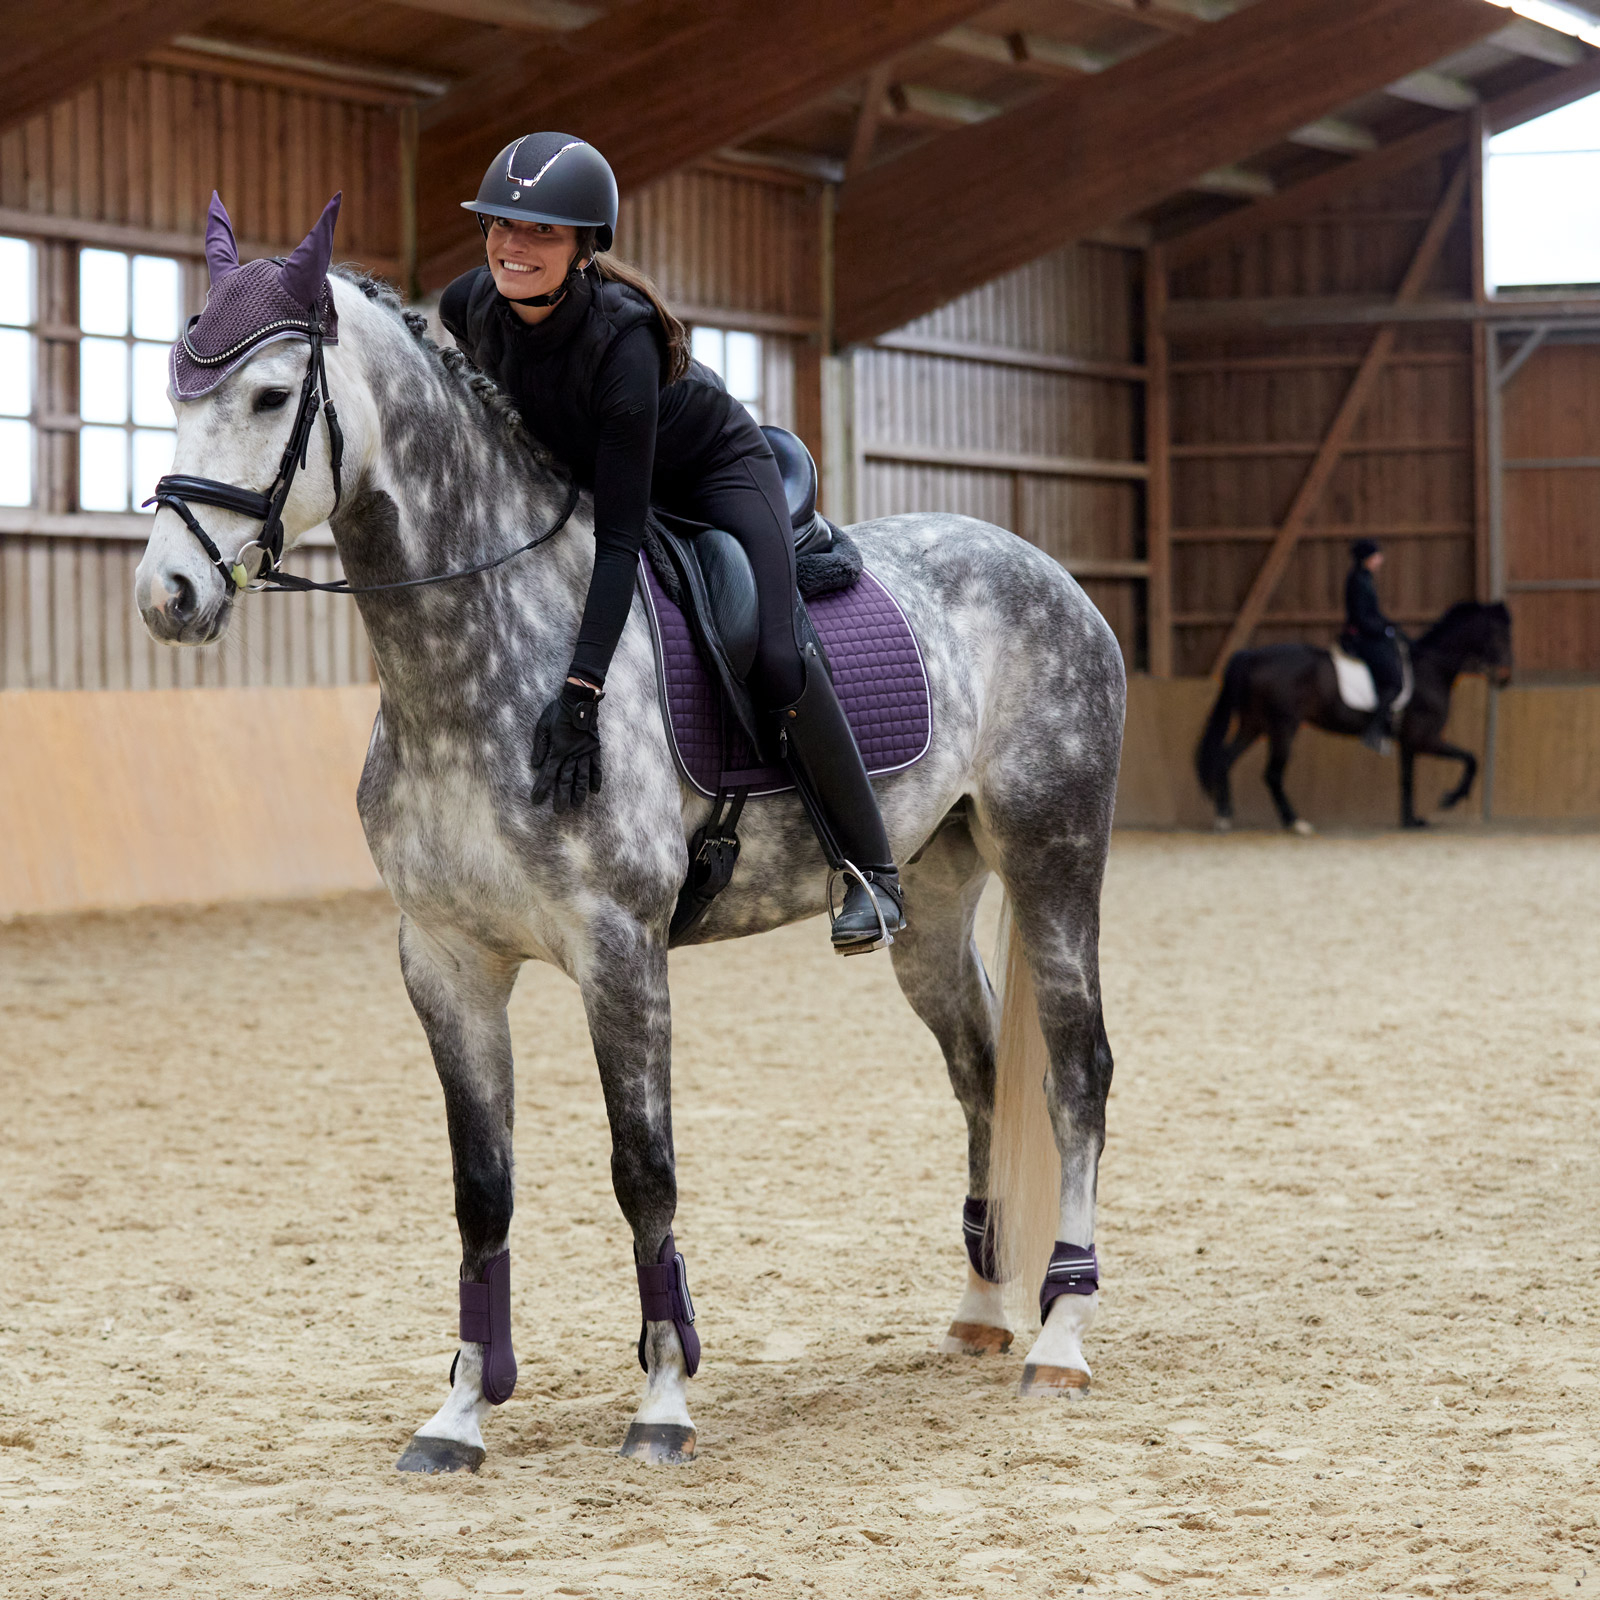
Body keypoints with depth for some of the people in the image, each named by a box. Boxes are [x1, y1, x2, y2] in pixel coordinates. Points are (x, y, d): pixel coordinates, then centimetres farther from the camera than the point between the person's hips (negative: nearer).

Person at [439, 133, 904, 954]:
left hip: (713, 471, -7)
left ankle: (870, 868, -8)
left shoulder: (622, 337, -39)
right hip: (579, 475, 7)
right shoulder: (474, 304, -24)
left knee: (772, 659, -23)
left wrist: (580, 694, -47)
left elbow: (620, 537, -42)